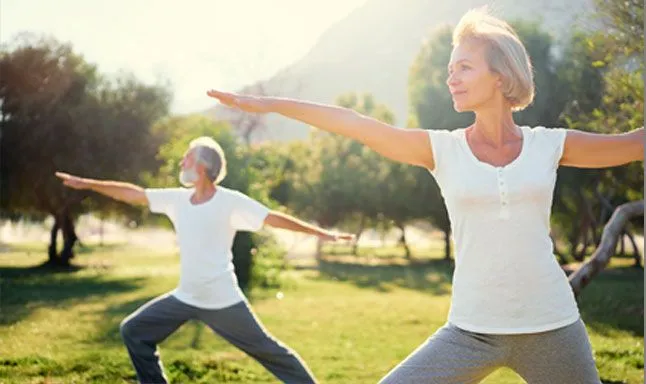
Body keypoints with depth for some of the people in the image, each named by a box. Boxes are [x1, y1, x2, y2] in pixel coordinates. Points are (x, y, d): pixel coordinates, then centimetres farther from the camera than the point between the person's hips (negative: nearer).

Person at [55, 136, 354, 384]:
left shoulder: (231, 202, -15)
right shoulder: (178, 199, 2)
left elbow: (274, 218, -15)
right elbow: (134, 194, 7)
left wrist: (320, 233, -18)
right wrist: (87, 184, 8)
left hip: (223, 302, -6)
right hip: (185, 299, 6)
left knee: (267, 351, 1)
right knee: (134, 331, 8)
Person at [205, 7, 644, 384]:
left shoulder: (550, 145, 1)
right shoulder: (442, 149, -1)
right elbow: (352, 124, -7)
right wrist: (267, 103, -11)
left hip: (552, 329, 1)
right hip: (472, 331, 0)